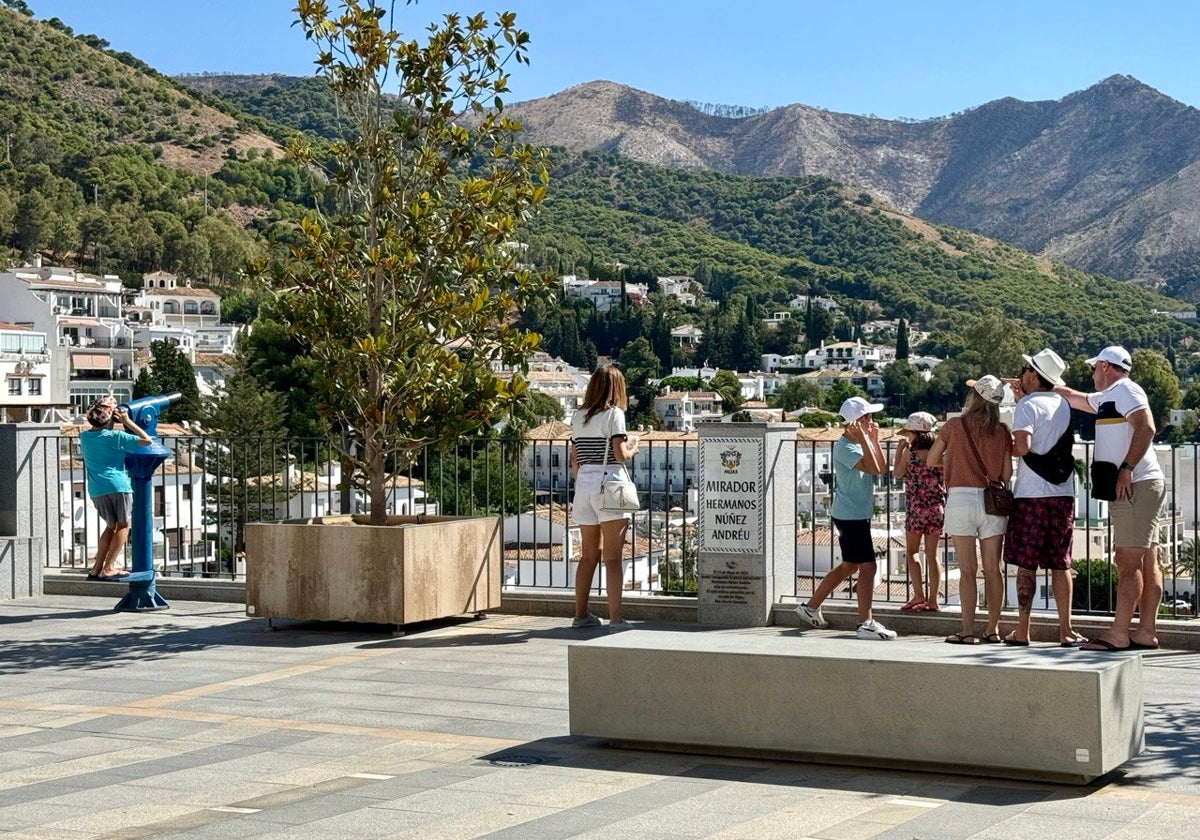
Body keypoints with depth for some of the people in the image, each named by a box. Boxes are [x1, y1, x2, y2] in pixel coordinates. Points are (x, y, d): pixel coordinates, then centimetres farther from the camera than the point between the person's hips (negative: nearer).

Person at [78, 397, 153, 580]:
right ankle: (108, 568, -4)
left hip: (96, 489, 5)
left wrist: (116, 421, 25)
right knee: (123, 525, 6)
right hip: (118, 486, -5)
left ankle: (96, 569, 13)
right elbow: (147, 441, -6)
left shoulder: (84, 437, 12)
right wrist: (127, 422, 0)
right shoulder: (115, 436, -4)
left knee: (111, 526, 19)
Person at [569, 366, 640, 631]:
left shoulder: (578, 416, 12)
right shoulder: (613, 414, -6)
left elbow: (574, 460, 14)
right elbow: (620, 454, -13)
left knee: (589, 555, 16)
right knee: (613, 558, -5)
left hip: (583, 482, 6)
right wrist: (633, 446, 8)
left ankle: (581, 614, 20)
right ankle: (615, 618, -7)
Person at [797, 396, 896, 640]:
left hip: (858, 514, 10)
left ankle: (811, 607, 28)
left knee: (849, 565, 18)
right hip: (850, 516, -10)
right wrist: (864, 439, -24)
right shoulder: (844, 447, -17)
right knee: (867, 566, -11)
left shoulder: (860, 443, 12)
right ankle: (866, 624, -10)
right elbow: (872, 468, -27)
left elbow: (882, 468, 6)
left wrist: (874, 439, 4)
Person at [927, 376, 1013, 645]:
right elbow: (1006, 474, 4)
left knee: (968, 569, -1)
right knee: (993, 569, 6)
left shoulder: (954, 426, -2)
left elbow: (931, 461, 6)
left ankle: (968, 631, -2)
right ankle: (993, 629, 9)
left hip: (961, 498, -2)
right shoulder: (1002, 432, 3)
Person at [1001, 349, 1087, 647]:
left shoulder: (1027, 405, -9)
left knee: (1026, 564, 0)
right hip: (1063, 493, 6)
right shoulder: (1063, 404, 12)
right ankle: (1066, 631, 6)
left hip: (1031, 494, -5)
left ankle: (1022, 632, 2)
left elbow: (1023, 446, -21)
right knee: (1060, 564, 8)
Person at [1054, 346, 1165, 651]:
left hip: (1135, 485, -10)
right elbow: (1072, 396, 39)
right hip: (1139, 488, 10)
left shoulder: (1125, 390, -6)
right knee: (1146, 562, 7)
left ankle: (1118, 635, -14)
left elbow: (1146, 427, -20)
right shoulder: (1108, 397, 23)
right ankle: (1147, 632, 7)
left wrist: (1126, 469, -23)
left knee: (1128, 562, -12)